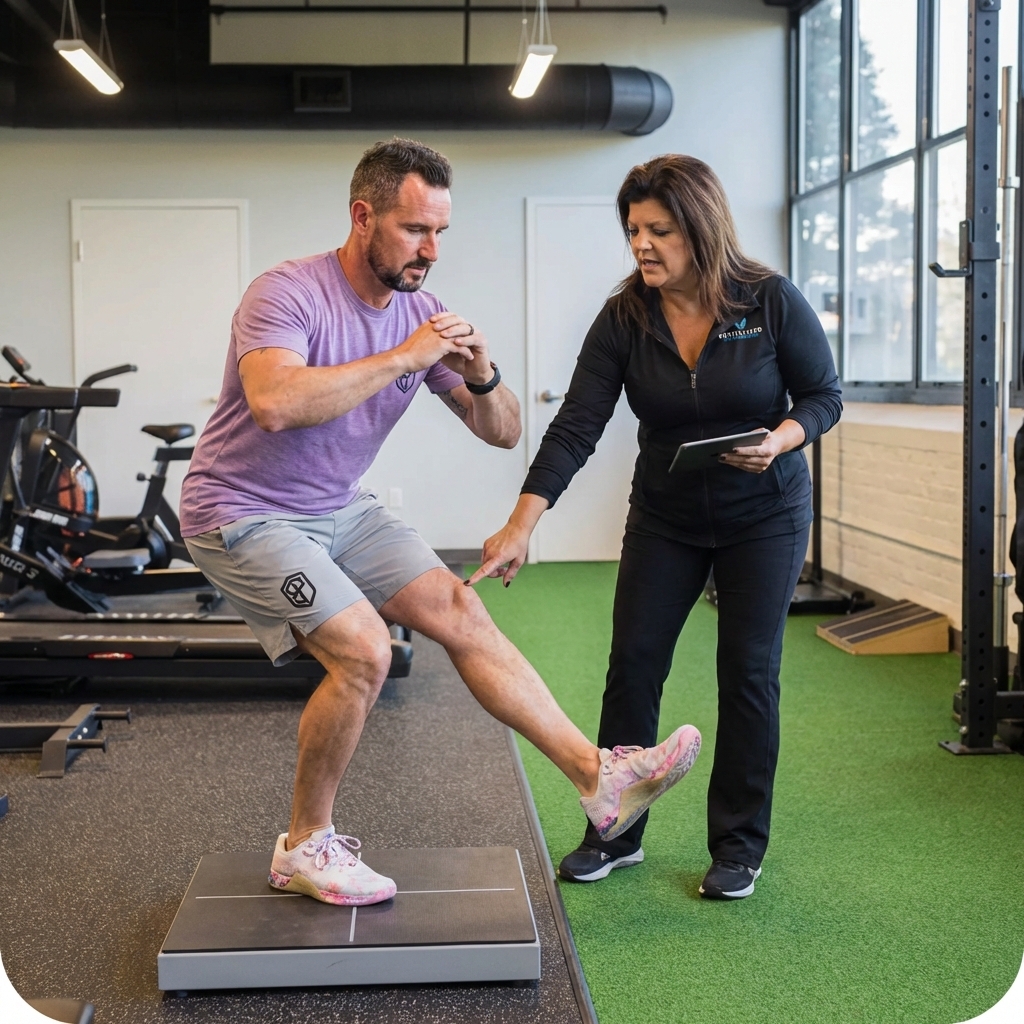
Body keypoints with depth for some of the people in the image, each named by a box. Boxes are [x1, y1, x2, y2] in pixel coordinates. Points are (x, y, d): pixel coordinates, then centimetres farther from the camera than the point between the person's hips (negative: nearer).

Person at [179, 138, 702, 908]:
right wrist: (401, 359, -33)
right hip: (244, 517, -7)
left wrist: (481, 377, -20)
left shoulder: (420, 315, 0)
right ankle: (306, 847, -1)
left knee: (461, 613, -2)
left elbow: (504, 434, 3)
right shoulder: (288, 293, -20)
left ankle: (599, 776, 1)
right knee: (363, 651, -21)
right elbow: (275, 404, -40)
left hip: (340, 511, 7)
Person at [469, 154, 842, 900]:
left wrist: (779, 440, -27)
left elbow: (825, 395, -6)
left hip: (764, 516, -2)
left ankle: (740, 846, 16)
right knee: (632, 663, 0)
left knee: (749, 672, 0)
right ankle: (616, 833, 17)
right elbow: (575, 428, -17)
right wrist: (520, 528, -26)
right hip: (665, 517, 2)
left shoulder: (772, 301, -17)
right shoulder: (625, 319, -12)